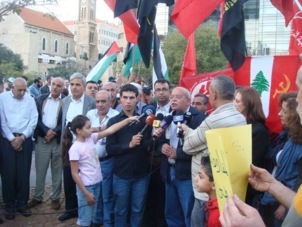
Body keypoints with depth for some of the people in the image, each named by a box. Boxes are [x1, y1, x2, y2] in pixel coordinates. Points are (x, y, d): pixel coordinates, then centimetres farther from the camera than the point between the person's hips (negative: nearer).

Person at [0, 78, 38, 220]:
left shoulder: (30, 99, 6)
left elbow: (34, 120, 1)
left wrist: (22, 137, -8)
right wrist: (12, 138, -10)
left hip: (25, 140, 2)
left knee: (24, 173, 4)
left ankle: (22, 204, 15)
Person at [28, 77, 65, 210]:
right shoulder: (41, 99, 5)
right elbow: (36, 117, -1)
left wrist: (54, 132, -16)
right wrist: (46, 131, -13)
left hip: (58, 140, -1)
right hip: (41, 139, 2)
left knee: (57, 172, 10)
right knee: (40, 170, 11)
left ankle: (55, 198, 22)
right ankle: (37, 197, 25)